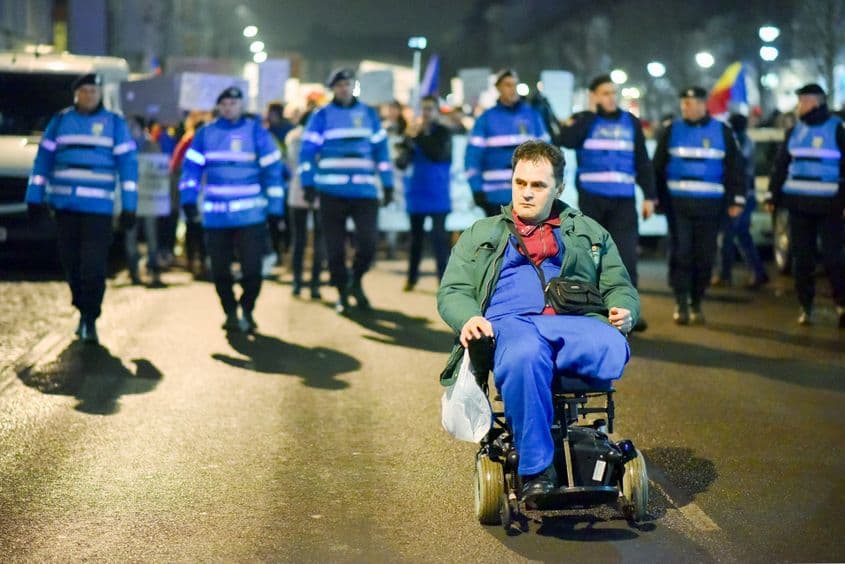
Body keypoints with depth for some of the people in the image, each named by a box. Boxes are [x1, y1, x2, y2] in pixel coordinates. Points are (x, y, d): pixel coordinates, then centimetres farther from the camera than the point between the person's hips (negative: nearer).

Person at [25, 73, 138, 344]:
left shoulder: (114, 123, 5)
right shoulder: (60, 121, 10)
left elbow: (127, 164, 3)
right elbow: (43, 159, 11)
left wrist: (129, 206, -3)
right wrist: (35, 197, 5)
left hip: (98, 207, -2)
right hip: (64, 205, 2)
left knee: (93, 266, -10)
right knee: (71, 262, 7)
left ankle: (90, 320, -3)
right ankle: (84, 310, 23)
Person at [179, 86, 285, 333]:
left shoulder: (256, 131, 1)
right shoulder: (205, 133, 6)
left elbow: (272, 169, 2)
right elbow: (191, 167, 4)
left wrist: (275, 206, -1)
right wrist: (188, 199, -9)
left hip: (251, 215, -2)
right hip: (216, 216, 2)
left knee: (252, 269, -5)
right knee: (220, 271, 7)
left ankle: (247, 310, 18)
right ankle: (230, 313, 25)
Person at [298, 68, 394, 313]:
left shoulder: (368, 114, 13)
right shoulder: (322, 116, 5)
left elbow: (381, 149, 15)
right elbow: (308, 150, 1)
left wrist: (388, 184, 11)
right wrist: (308, 184, -7)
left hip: (365, 192, 1)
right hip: (332, 192, -1)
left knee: (368, 242, -11)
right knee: (335, 247, 2)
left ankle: (356, 281, 15)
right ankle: (342, 293, 18)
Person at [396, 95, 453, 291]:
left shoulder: (443, 133, -5)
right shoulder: (413, 130, 2)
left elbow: (438, 154, -22)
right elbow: (401, 163, -1)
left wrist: (418, 137, -23)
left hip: (438, 194, -4)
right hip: (416, 192, 4)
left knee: (439, 236, -12)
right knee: (416, 236, 14)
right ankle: (412, 277, 27)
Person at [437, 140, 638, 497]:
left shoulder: (590, 234, 30)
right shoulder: (481, 234, 28)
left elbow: (619, 286, 24)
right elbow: (452, 291, 18)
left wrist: (623, 310, -2)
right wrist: (468, 319, -7)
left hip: (574, 323, 1)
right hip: (509, 322, -1)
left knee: (613, 350, -38)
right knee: (524, 357, -42)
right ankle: (536, 469, -33)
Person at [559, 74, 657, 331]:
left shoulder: (631, 122, 12)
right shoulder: (584, 120, 5)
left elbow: (642, 162, 14)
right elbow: (566, 141, -17)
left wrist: (649, 195, 8)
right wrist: (591, 112, -10)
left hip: (624, 199, 1)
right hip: (591, 197, -1)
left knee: (626, 253, -8)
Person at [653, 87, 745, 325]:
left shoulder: (722, 132, 5)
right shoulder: (672, 131, 6)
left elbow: (734, 168, 7)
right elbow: (658, 166, 8)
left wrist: (736, 199, 0)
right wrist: (656, 197, 3)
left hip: (709, 205, 0)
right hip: (678, 203, 0)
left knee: (704, 257, 4)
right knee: (680, 254, -6)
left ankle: (696, 304, 15)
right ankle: (681, 304, -1)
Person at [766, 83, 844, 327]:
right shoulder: (795, 131, 11)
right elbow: (780, 165, 14)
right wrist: (773, 196, 8)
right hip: (798, 204, 5)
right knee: (802, 258, 6)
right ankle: (806, 307, 13)